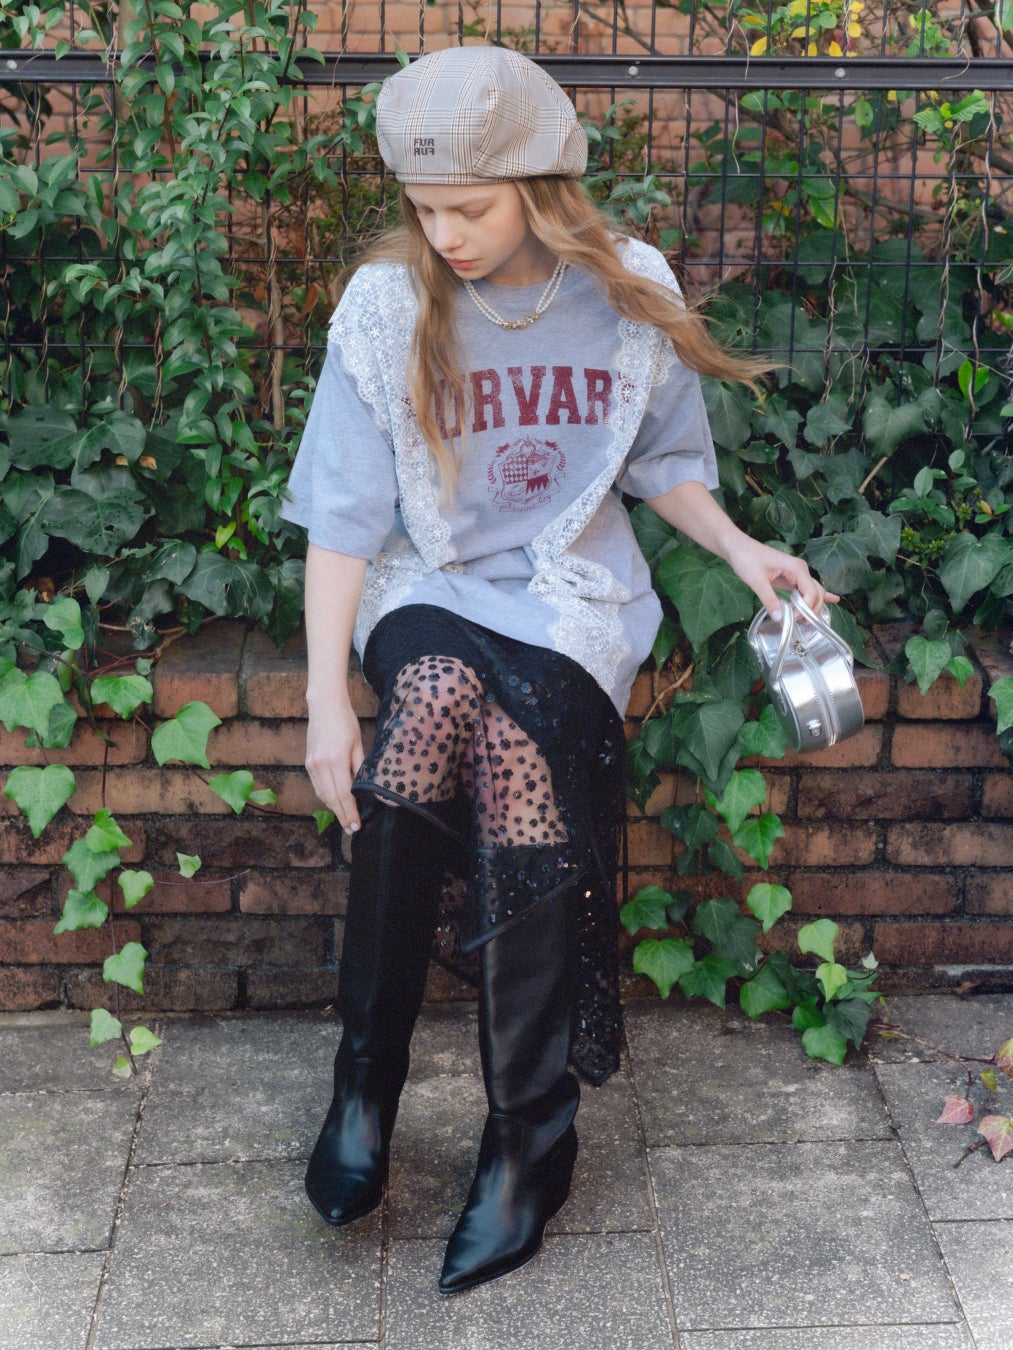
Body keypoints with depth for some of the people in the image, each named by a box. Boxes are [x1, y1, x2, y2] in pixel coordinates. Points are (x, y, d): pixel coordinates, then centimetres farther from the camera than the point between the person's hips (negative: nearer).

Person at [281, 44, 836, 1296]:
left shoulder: (628, 295, -1)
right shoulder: (388, 306, -5)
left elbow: (662, 463, 15)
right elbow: (342, 515, -6)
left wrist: (739, 546, -2)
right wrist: (327, 699, -13)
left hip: (571, 593, 0)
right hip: (428, 590, 0)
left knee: (508, 720, -33)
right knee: (438, 688, -36)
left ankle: (526, 1143, -22)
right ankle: (364, 1072, -22)